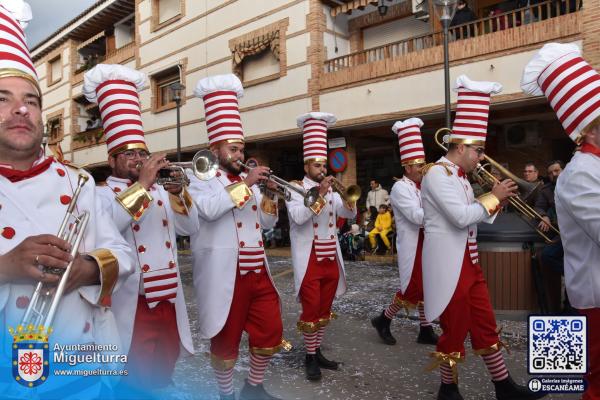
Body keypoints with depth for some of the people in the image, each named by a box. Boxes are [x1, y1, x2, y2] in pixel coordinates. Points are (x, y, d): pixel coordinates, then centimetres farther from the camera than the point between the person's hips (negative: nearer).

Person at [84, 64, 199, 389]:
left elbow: (190, 227, 4)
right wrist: (142, 183, -25)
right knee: (136, 382, 4)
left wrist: (177, 192, -10)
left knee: (162, 377, 18)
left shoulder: (160, 192, 13)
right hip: (132, 307, -5)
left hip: (168, 301, 5)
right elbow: (108, 225, -24)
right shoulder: (101, 193, -2)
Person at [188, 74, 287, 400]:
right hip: (225, 276, -7)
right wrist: (246, 183, -21)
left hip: (258, 272, 7)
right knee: (226, 341, 7)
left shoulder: (248, 181, 17)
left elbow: (267, 222, 17)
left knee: (271, 333, 12)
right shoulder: (200, 177, -4)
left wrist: (269, 194, 0)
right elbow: (208, 208, -26)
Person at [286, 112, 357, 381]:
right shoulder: (295, 188, -4)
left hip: (331, 260, 6)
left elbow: (350, 214, 4)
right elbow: (298, 217, -21)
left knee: (324, 310, 14)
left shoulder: (330, 190, 12)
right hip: (309, 262, -6)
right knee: (310, 310, 0)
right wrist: (320, 194, -24)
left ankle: (318, 352, 28)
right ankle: (309, 357, 15)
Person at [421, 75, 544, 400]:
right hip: (448, 265, -9)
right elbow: (462, 217, -25)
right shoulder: (437, 174, -16)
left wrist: (497, 200, 5)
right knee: (455, 329, 4)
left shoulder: (459, 176, 14)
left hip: (469, 262, 9)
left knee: (485, 324, 16)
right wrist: (494, 196, -13)